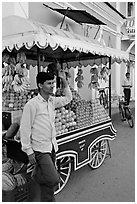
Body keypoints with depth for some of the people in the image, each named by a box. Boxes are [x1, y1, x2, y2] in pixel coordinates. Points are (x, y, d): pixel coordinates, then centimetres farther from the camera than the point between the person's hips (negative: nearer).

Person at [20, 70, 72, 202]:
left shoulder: (52, 101, 6)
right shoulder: (32, 104, -15)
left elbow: (68, 98, 22)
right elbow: (24, 129, -14)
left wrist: (64, 81, 10)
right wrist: (29, 151, -13)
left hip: (52, 147, 7)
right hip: (40, 150, -7)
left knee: (48, 181, 16)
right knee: (53, 180, -12)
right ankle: (37, 176, 16)